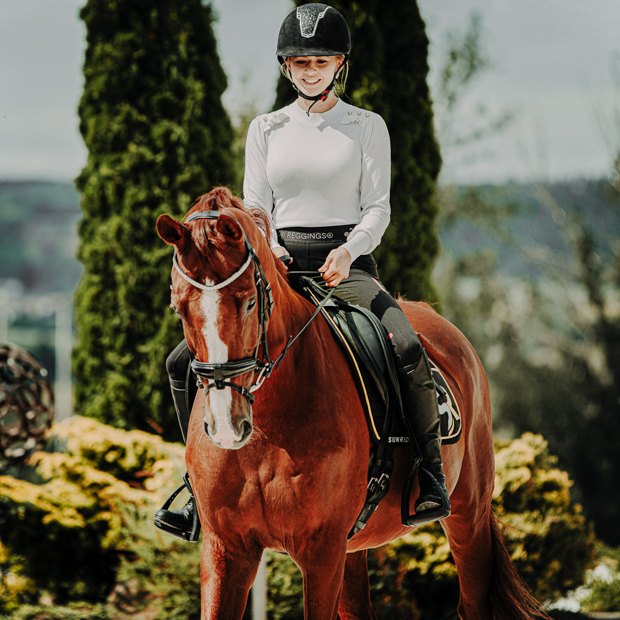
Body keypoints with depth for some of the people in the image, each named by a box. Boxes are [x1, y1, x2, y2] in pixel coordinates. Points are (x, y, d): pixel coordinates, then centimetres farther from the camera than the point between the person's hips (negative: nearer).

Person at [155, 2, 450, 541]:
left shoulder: (367, 127, 7)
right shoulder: (266, 129, 13)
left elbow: (377, 207, 0)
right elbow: (255, 206, 9)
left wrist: (349, 250, -20)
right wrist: (267, 248, -14)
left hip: (349, 268, -3)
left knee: (407, 349, -33)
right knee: (185, 363, -12)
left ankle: (431, 472, -18)